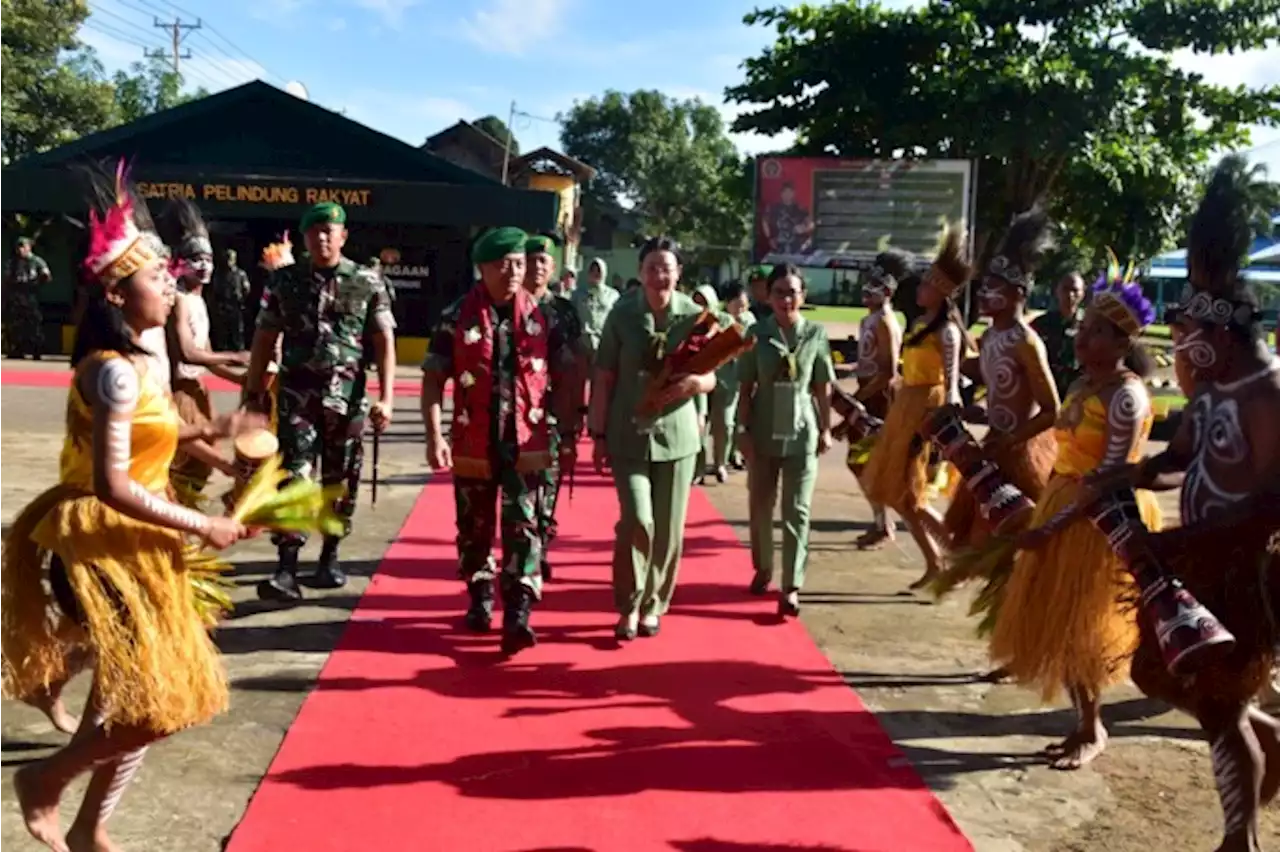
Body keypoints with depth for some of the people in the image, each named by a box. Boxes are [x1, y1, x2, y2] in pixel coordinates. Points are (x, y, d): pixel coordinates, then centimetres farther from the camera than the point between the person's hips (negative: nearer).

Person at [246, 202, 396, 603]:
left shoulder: (368, 284, 1)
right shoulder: (284, 281, 5)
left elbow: (385, 343, -1)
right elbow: (264, 340, 8)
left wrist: (386, 398, -10)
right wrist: (255, 390, 5)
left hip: (347, 396, 0)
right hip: (297, 394, 0)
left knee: (341, 481, 9)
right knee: (293, 477, -9)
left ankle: (329, 557, 25)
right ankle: (287, 570, -11)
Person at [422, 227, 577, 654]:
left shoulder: (543, 317, 2)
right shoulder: (457, 316, -3)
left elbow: (562, 380, 7)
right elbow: (433, 380, -3)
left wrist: (568, 435, 2)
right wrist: (435, 435, -12)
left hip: (526, 444, 0)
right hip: (473, 444, 0)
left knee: (523, 528, -5)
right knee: (474, 528, 13)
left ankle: (518, 614, -3)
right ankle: (480, 598, 33)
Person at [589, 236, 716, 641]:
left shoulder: (695, 315, -1)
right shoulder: (622, 313, -4)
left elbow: (710, 379, 4)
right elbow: (604, 379, -1)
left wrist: (692, 382, -19)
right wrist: (598, 435, -3)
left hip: (677, 434, 2)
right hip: (629, 434, -2)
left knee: (669, 529, 7)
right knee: (637, 520, -11)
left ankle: (654, 605, 26)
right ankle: (629, 606, 8)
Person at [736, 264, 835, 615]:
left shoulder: (816, 334, -1)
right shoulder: (757, 334, -2)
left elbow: (823, 388, 3)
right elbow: (746, 388, 0)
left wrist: (825, 429, 2)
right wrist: (744, 430, -5)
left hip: (802, 433, -1)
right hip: (764, 432, 1)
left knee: (797, 511, 0)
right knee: (761, 506, 12)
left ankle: (791, 586, 4)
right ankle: (762, 569, 32)